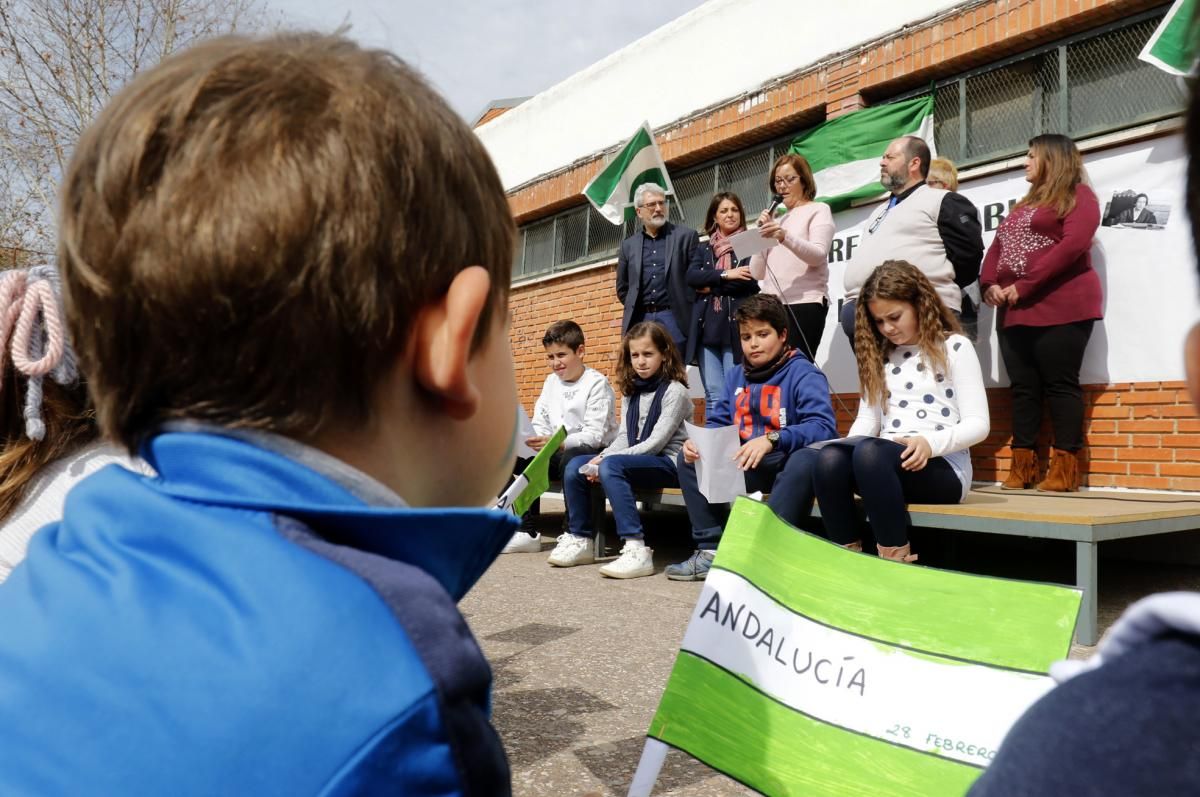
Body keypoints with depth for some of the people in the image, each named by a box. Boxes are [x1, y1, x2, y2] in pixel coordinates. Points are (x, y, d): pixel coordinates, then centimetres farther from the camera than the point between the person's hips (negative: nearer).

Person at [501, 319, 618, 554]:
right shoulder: (551, 381, 14)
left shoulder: (597, 383, -9)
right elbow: (539, 424, 10)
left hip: (592, 452, -7)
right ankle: (527, 532, -8)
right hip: (556, 452, 7)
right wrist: (527, 439, -14)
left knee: (571, 458, -40)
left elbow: (594, 435, -19)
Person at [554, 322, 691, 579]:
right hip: (638, 459, 7)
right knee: (575, 467, -7)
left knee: (611, 466, -33)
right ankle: (580, 540, 3)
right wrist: (601, 458, -12)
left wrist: (606, 460, -19)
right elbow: (624, 437, 10)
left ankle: (636, 549, -37)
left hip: (668, 462, -7)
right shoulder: (632, 392, 14)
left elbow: (656, 442, -16)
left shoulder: (674, 391, -8)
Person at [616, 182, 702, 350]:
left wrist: (689, 315, -2)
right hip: (639, 321, 3)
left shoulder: (686, 236, 5)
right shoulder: (628, 245, 14)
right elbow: (622, 288, 20)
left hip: (675, 319, -2)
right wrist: (634, 310, 9)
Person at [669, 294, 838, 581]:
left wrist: (772, 440, -38)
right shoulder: (735, 376, 11)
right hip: (743, 466, 6)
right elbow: (716, 424, 9)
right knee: (689, 458, -2)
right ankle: (712, 549, -11)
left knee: (807, 458, -37)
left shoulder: (804, 373, -9)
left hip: (787, 465, -6)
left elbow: (823, 427, -24)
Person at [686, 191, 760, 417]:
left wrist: (710, 287, -2)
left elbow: (751, 281, -7)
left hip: (737, 327, -3)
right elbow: (692, 276, 3)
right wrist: (726, 275, -9)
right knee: (713, 396, 0)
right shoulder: (704, 249, 20)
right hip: (707, 327, 3)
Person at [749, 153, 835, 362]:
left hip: (804, 305, -6)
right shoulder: (777, 220, 27)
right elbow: (757, 273, 19)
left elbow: (818, 255, -11)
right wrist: (762, 233, 6)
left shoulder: (818, 210, 9)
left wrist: (785, 237, -27)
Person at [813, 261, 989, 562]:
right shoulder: (880, 355, 20)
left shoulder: (954, 347, 5)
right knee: (829, 458, -30)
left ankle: (897, 560, -30)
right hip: (882, 464, 4)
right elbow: (867, 419, 15)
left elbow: (978, 423, -2)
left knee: (870, 453, -37)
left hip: (942, 467, -4)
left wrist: (931, 443, -21)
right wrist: (851, 445, -9)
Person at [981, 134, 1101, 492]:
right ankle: (1023, 465, 8)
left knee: (1060, 385, -7)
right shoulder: (1025, 204, 26)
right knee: (1023, 388, 5)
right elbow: (997, 248, 17)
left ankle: (1066, 467, -4)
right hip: (1014, 312, 7)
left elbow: (1073, 245, -13)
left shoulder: (1077, 195, 2)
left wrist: (1025, 286, -17)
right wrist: (989, 284, -3)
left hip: (1060, 308, -7)